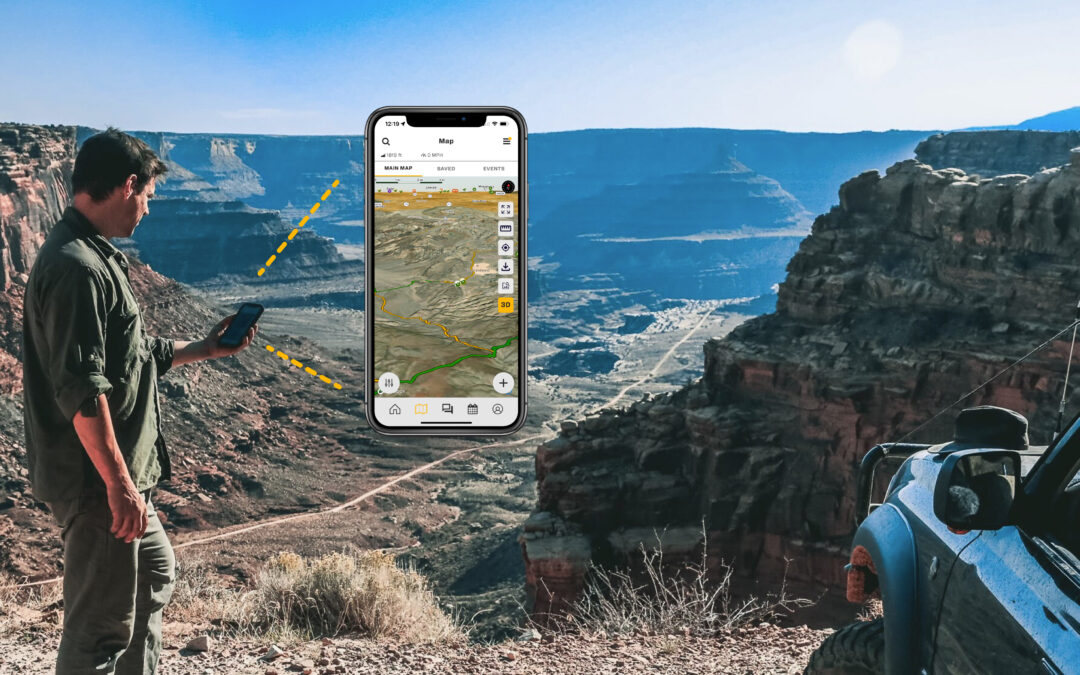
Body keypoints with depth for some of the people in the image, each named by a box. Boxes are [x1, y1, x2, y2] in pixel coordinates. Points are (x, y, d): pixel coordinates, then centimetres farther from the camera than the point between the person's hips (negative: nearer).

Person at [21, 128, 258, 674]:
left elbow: (132, 355, 21)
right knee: (103, 621, 0)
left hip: (117, 472, 11)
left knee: (155, 576, 25)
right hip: (97, 480, -11)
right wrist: (119, 483, -25)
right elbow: (81, 391, -26)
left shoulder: (96, 258, 13)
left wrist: (203, 349, 25)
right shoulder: (76, 267, -20)